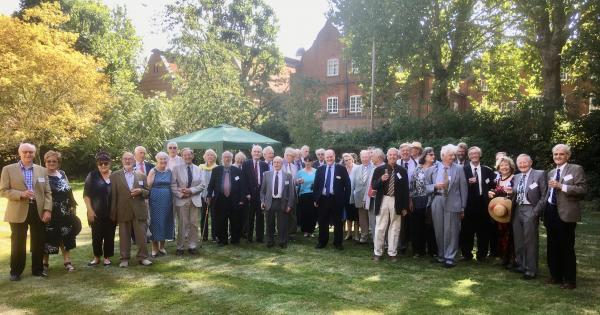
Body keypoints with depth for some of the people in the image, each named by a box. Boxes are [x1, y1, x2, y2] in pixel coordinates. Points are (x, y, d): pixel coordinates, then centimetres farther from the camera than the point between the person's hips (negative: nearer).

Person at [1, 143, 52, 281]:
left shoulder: (42, 170, 9)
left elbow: (48, 192, 7)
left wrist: (47, 210, -4)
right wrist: (21, 194, -18)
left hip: (38, 211, 3)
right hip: (18, 212, -2)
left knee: (38, 242, 9)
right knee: (18, 243, 5)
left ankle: (38, 269, 22)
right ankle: (16, 272, 19)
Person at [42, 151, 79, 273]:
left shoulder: (62, 173, 10)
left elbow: (69, 191, 15)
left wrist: (73, 205, 13)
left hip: (65, 213, 5)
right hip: (50, 212, -5)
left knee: (65, 236, 10)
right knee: (49, 237, 3)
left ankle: (67, 260, 17)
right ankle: (44, 262, 17)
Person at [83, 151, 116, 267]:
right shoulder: (92, 176, 1)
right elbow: (86, 194, -2)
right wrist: (89, 210, -10)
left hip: (111, 212, 1)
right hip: (96, 212, -1)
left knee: (109, 235, 5)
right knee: (96, 235, 4)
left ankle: (107, 257, 17)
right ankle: (96, 257, 19)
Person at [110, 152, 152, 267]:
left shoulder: (141, 175, 10)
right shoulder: (115, 175, 4)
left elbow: (148, 192, 11)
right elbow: (113, 195, 0)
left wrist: (141, 191, -11)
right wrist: (113, 213, -5)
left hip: (139, 211, 1)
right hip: (123, 211, -1)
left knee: (141, 235, 2)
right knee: (124, 236, 6)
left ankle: (142, 257, 12)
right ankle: (124, 259, 16)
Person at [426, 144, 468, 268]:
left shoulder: (459, 169, 3)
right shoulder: (432, 169, 6)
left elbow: (463, 189, 3)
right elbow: (427, 186, 8)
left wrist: (463, 207, 0)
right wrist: (435, 186, -14)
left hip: (452, 203, -2)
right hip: (437, 202, 2)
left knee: (451, 230, -3)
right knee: (439, 230, 8)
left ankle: (450, 257, 5)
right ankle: (441, 254, 22)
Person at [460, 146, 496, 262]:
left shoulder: (487, 170, 10)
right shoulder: (463, 169, 1)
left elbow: (492, 185, 12)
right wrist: (468, 182, -20)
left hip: (483, 203, 2)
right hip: (469, 203, -2)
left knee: (483, 230, 7)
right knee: (467, 230, 2)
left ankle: (482, 254, 20)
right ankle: (467, 254, 14)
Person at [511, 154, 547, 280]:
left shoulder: (539, 174, -4)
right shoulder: (516, 177, 14)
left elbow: (544, 195, -8)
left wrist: (536, 211, -14)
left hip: (530, 211, -6)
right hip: (517, 210, 6)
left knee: (530, 241, -1)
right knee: (518, 241, 13)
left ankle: (531, 270, 9)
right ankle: (521, 265, 27)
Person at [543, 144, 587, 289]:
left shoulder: (576, 169, -4)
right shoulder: (551, 172, 17)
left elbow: (583, 190, -14)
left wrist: (561, 186, -19)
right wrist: (544, 208, 12)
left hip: (566, 213, -7)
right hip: (551, 212, 7)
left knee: (566, 248, 0)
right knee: (552, 247, 13)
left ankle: (570, 280, 11)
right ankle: (555, 276, 26)